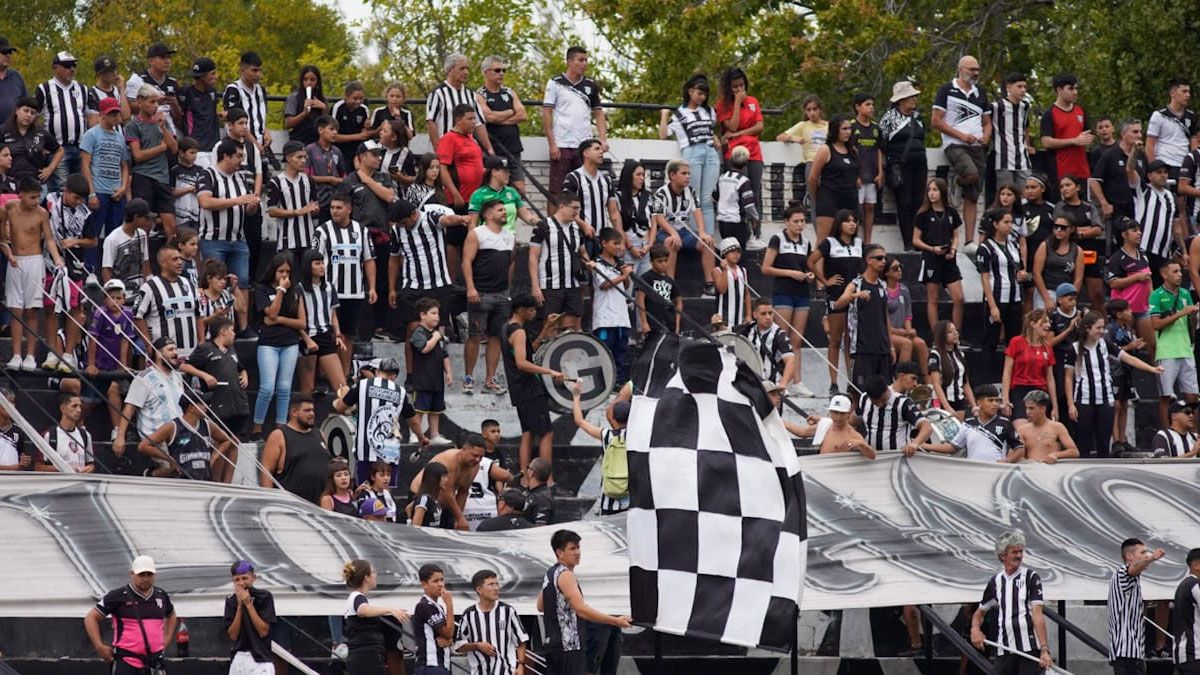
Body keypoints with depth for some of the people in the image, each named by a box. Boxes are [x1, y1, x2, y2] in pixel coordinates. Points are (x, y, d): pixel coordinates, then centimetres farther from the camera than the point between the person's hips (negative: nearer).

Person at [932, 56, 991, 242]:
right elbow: (936, 121, -5)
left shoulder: (980, 93, 17)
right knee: (971, 173, -34)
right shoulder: (947, 90, 0)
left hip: (977, 147, 5)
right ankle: (953, 185, -1)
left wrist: (986, 136, -1)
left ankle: (970, 240, 0)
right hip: (954, 144, -5)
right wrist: (960, 135, -13)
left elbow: (987, 122, 23)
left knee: (972, 197, 1)